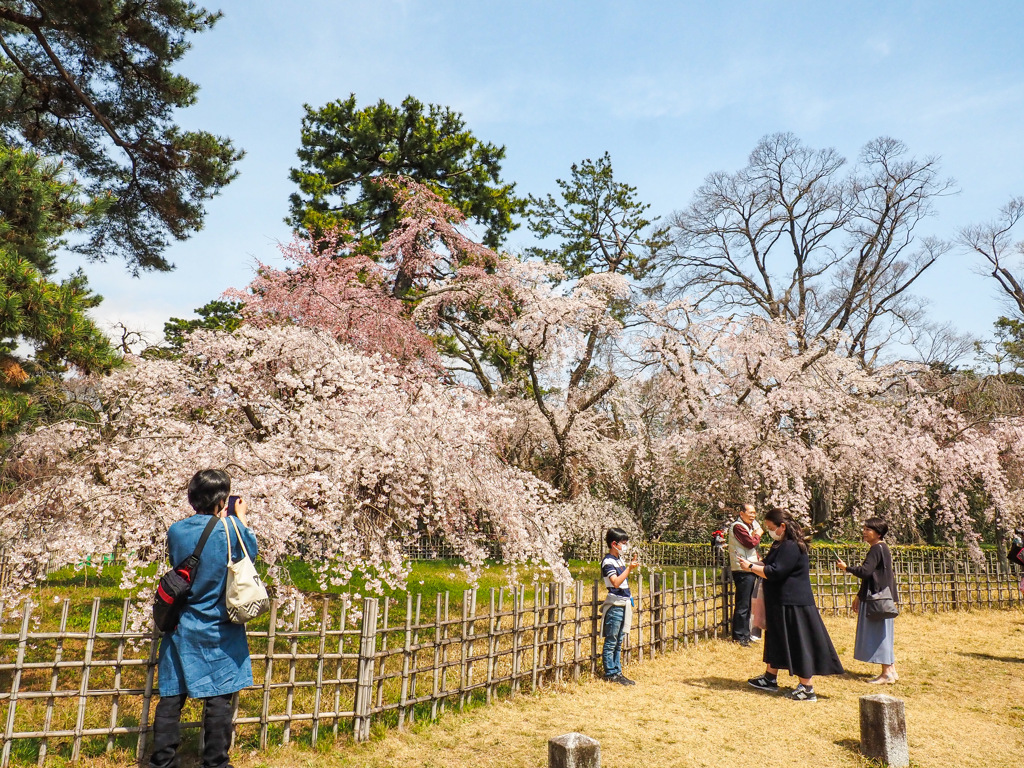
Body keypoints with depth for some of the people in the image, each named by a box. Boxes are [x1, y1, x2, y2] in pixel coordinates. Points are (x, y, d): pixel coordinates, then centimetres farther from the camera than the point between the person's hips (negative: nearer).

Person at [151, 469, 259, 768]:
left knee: (171, 697, 11)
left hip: (181, 629, 4)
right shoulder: (230, 531, -15)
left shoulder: (176, 531, -4)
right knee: (219, 699, 6)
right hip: (219, 632, -4)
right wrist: (241, 518, 16)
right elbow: (251, 551, 5)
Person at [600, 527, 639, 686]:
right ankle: (610, 674, 6)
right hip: (614, 605, -9)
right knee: (611, 642, -1)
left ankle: (617, 672, 20)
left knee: (619, 642, 14)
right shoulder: (608, 562, -14)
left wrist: (633, 564, 15)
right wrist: (629, 568, -30)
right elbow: (616, 582, -25)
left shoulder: (619, 559, 14)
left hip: (624, 604, 9)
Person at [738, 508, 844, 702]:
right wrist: (752, 564, -1)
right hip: (781, 602, 11)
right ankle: (770, 678, 31)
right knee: (776, 640, 19)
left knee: (798, 643, -2)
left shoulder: (791, 547, -22)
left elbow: (775, 572, -26)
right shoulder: (781, 544, 11)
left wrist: (750, 567, -17)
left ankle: (807, 688, 7)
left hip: (792, 603, -11)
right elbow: (769, 564, 18)